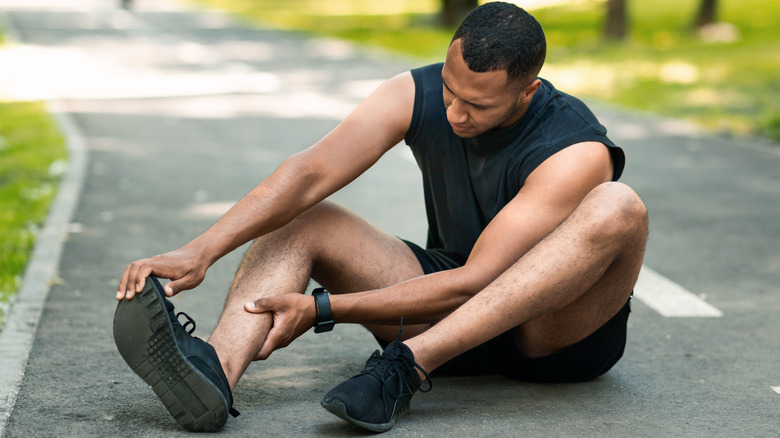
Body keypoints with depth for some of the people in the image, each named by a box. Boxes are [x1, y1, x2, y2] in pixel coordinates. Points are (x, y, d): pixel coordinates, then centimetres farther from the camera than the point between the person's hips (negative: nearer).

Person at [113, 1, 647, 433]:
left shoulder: (576, 151, -25)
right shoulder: (416, 96, -11)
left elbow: (472, 283, -29)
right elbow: (312, 172, -23)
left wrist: (322, 309, -31)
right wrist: (201, 250, -37)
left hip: (561, 329, -4)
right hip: (451, 319, 4)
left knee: (617, 207, -35)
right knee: (299, 220, -12)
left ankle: (405, 366, -41)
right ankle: (216, 370, -43)